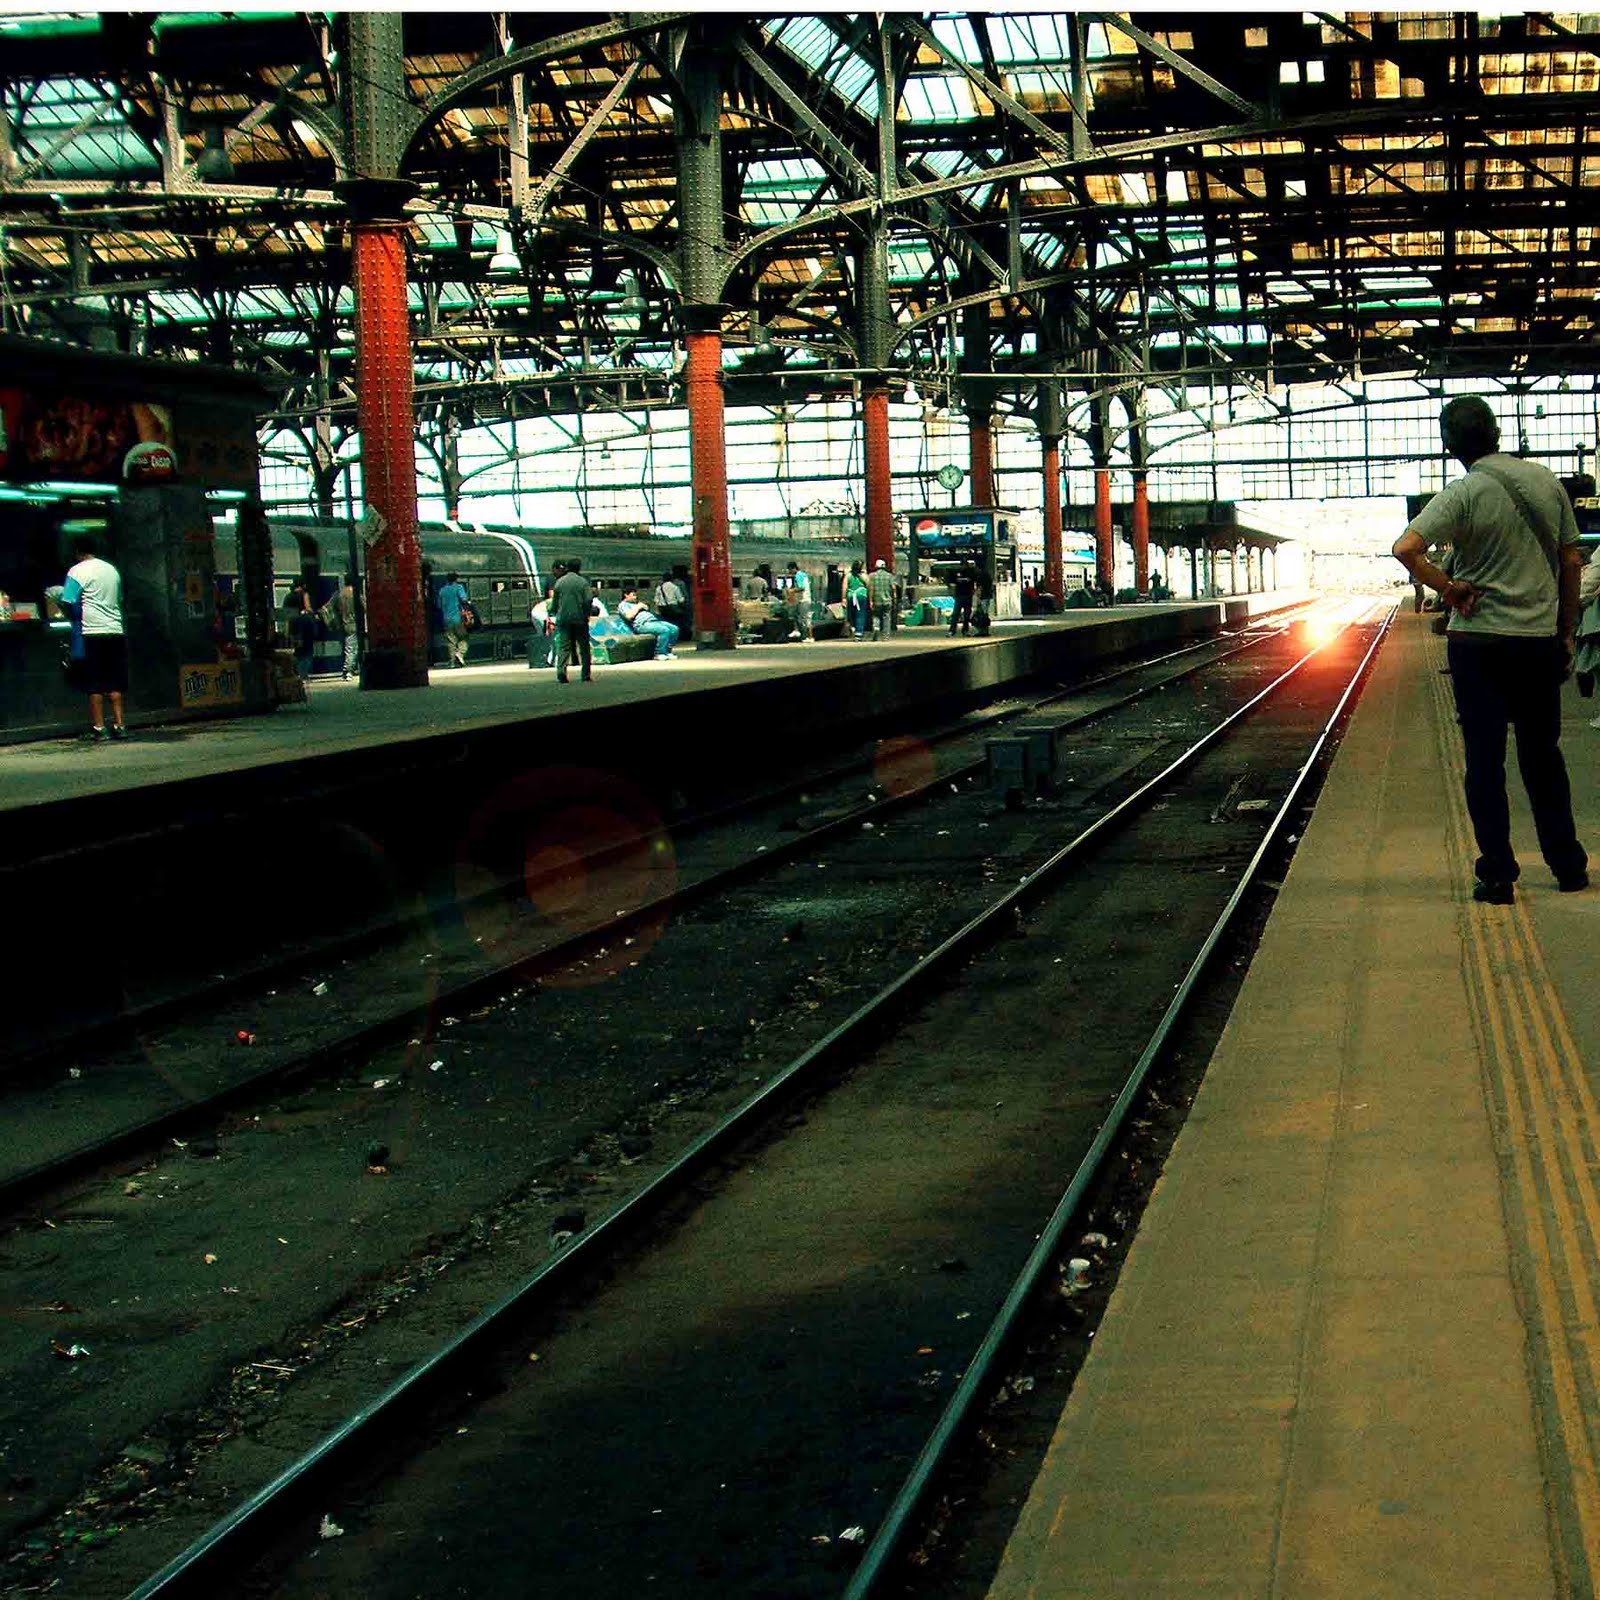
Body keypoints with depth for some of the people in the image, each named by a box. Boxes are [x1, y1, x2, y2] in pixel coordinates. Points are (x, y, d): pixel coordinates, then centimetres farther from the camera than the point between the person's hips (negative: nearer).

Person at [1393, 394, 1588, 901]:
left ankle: (1497, 875, 3)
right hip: (1541, 639, 4)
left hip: (1479, 641, -4)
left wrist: (1447, 587, -12)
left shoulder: (1463, 495, -12)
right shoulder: (1546, 482, 2)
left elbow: (1405, 548, -26)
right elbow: (1572, 562, 7)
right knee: (1543, 755, 16)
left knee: (1485, 760, 3)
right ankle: (1568, 865, 21)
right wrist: (1567, 630, 16)